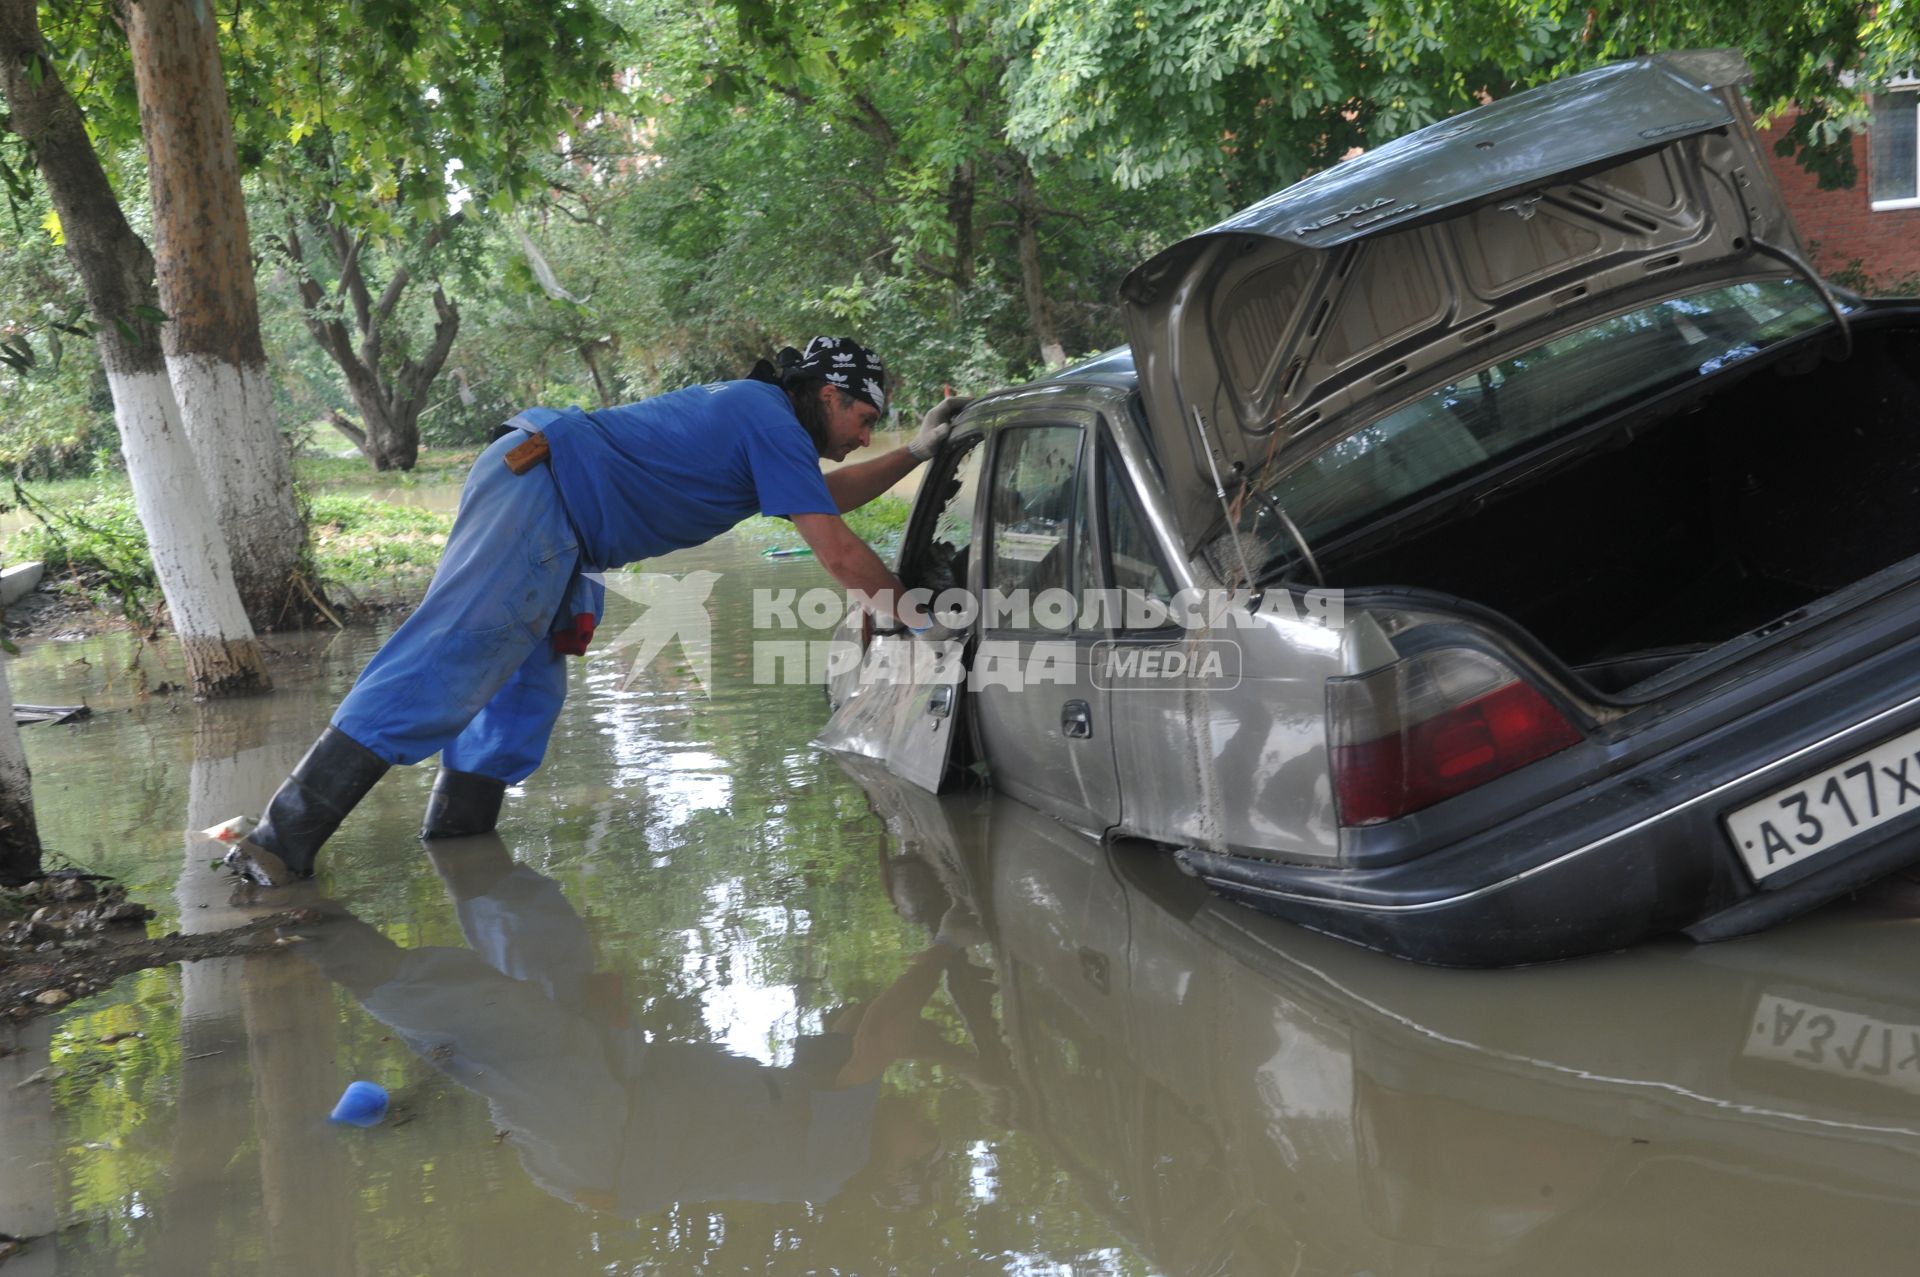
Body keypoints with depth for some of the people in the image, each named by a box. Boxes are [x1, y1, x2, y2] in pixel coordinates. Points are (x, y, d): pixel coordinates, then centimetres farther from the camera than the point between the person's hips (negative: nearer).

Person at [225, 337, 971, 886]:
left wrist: (916, 453, 33)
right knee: (446, 664, -19)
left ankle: (455, 835, 15)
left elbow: (824, 494, 37)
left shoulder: (752, 408, 23)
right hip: (536, 493, -11)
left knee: (527, 694, 11)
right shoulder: (776, 425, -7)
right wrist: (912, 610, 2)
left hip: (548, 516, 11)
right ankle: (286, 836, -23)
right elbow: (837, 553, -9)